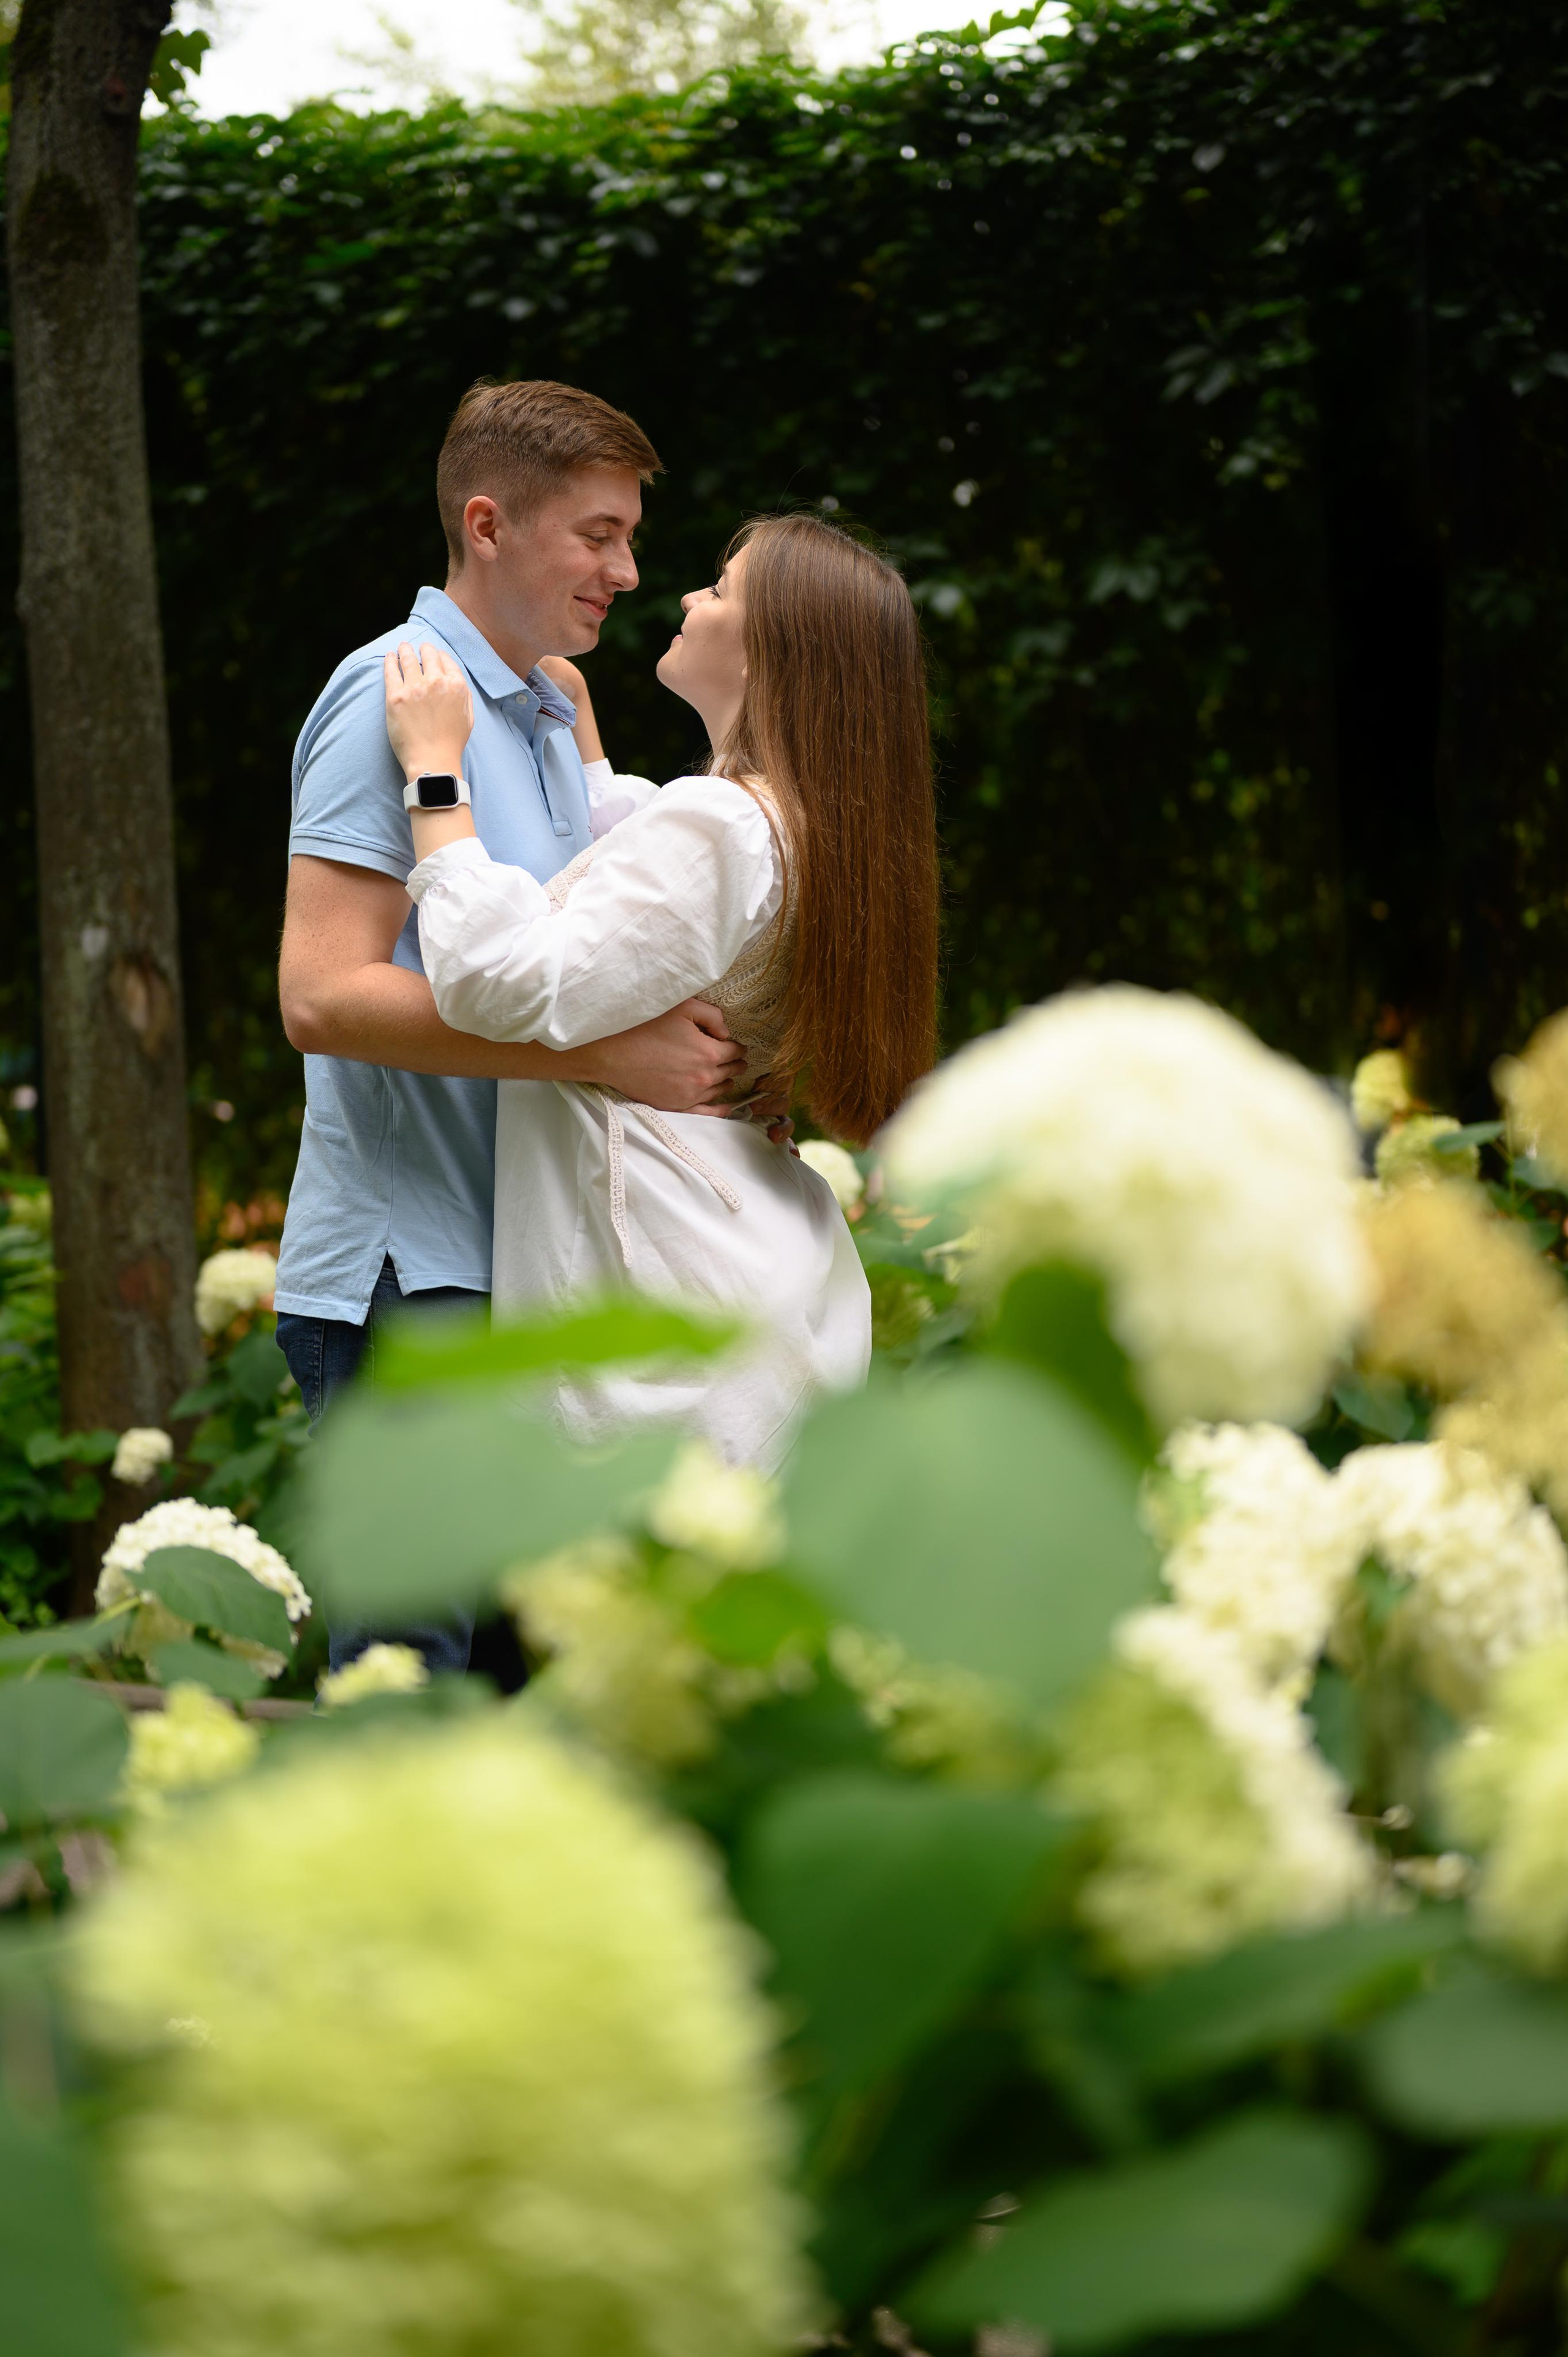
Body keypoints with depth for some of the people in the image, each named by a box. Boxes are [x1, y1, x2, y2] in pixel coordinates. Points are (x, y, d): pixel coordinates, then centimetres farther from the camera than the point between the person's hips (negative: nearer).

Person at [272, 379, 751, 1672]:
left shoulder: (551, 719, 19)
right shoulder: (396, 694, -10)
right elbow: (324, 995, -20)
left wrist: (693, 1048, 8)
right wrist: (612, 1052, -23)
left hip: (518, 1274, 9)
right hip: (406, 1275, -9)